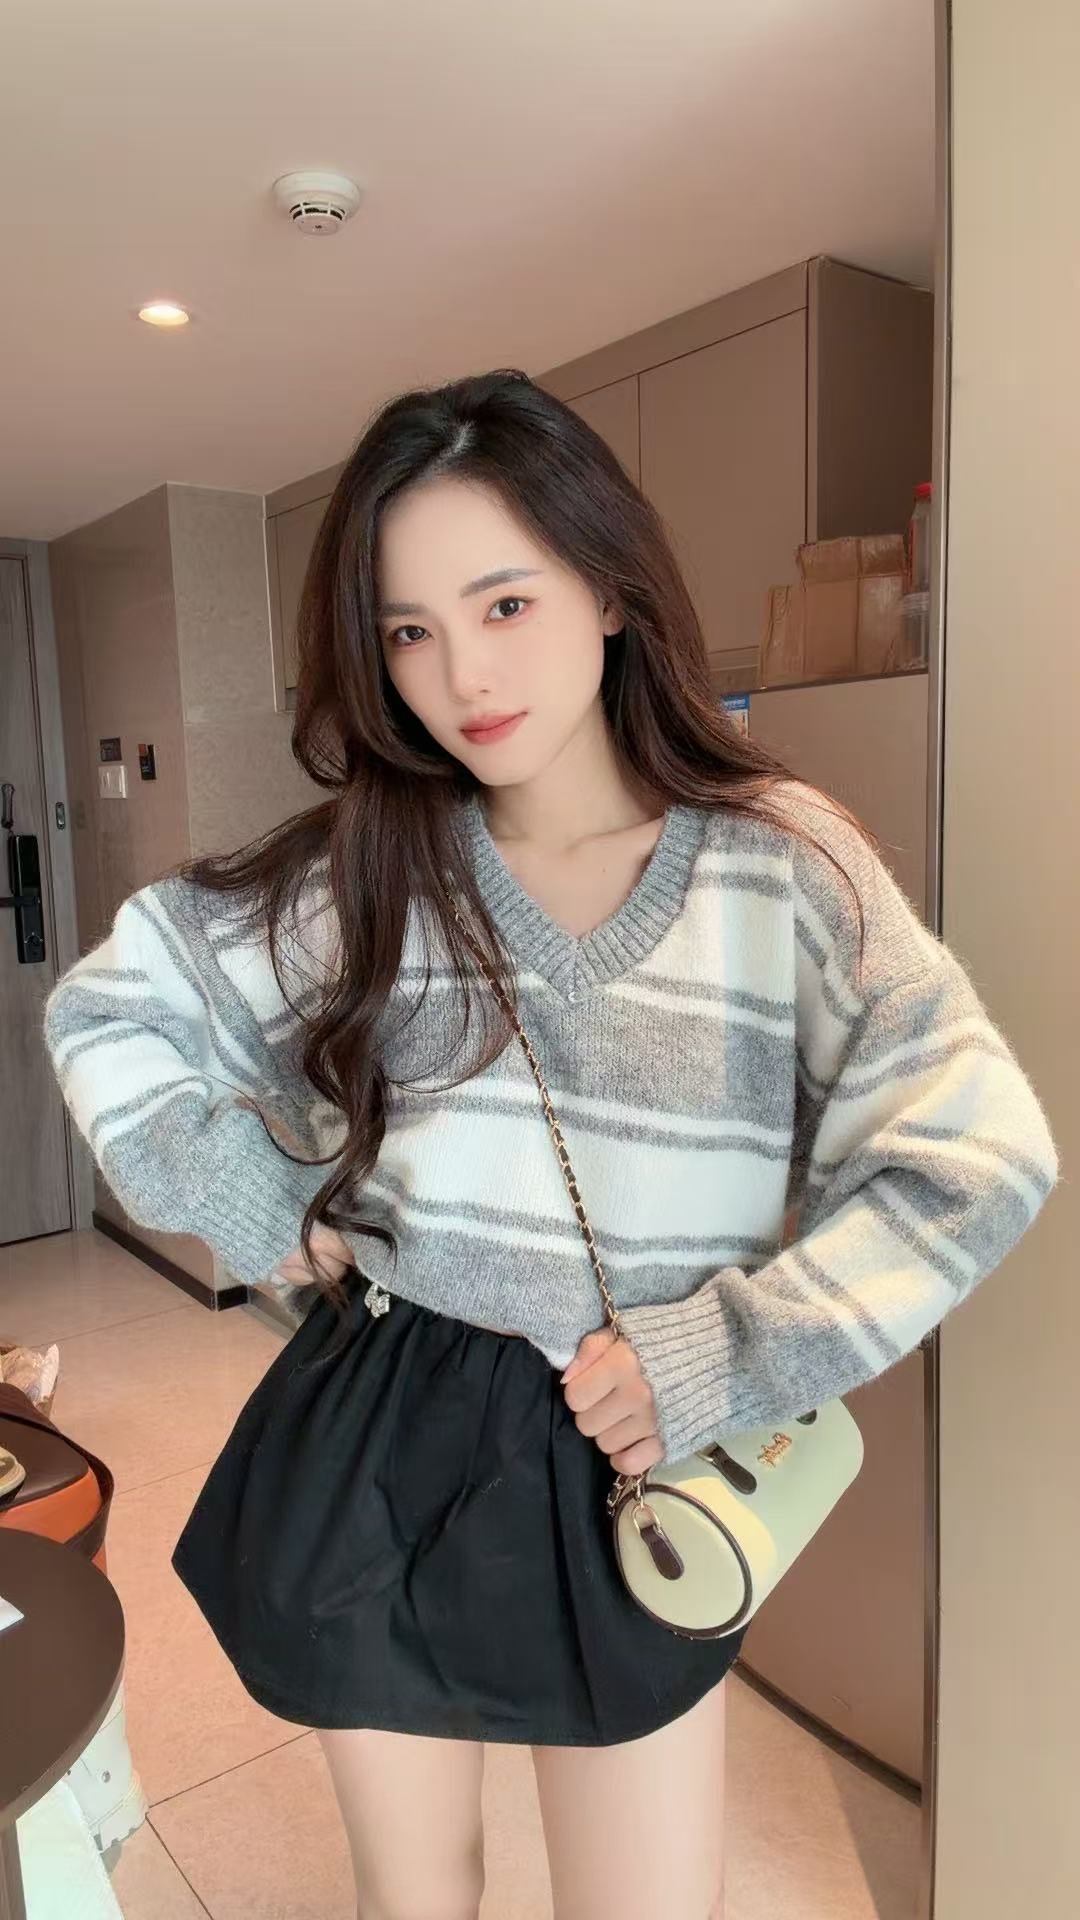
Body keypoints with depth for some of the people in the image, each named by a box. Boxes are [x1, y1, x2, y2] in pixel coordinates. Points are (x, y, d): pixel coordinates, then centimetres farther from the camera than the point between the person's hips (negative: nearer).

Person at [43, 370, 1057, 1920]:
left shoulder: (781, 862, -10)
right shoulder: (362, 867, -5)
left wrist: (713, 1360, -16)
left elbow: (977, 1154, -13)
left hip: (624, 1473, -1)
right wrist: (258, 1211, -3)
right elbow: (105, 1012, 5)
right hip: (371, 1456, 2)